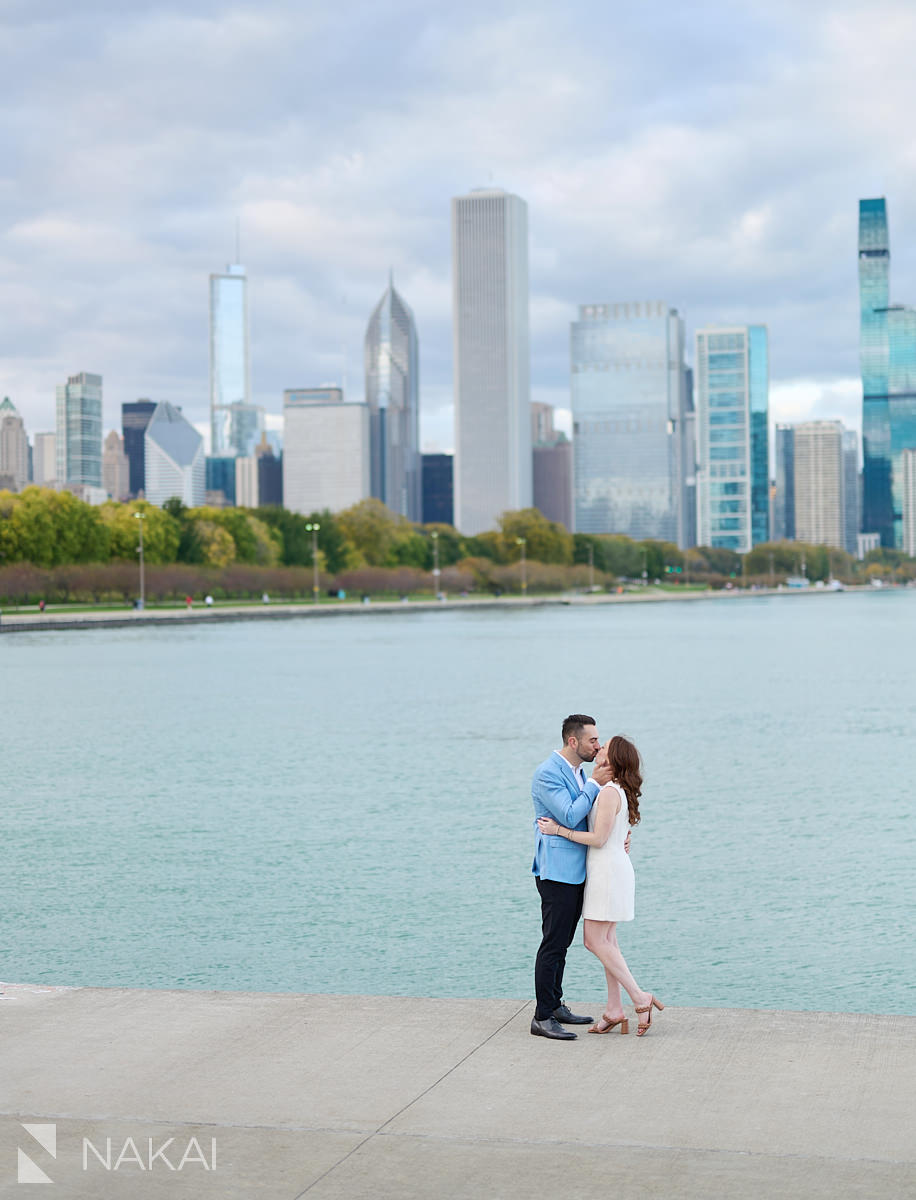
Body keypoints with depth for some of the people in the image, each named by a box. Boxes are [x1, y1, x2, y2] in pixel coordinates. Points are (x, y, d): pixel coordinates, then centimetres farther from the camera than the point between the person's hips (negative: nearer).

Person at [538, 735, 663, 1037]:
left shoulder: (610, 792, -18)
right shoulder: (618, 790, 12)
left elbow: (598, 838, -19)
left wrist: (558, 830, -15)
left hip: (608, 871, -10)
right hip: (612, 868, 10)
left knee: (595, 941, -6)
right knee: (607, 941, 10)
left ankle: (640, 998, -4)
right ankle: (614, 1010, 11)